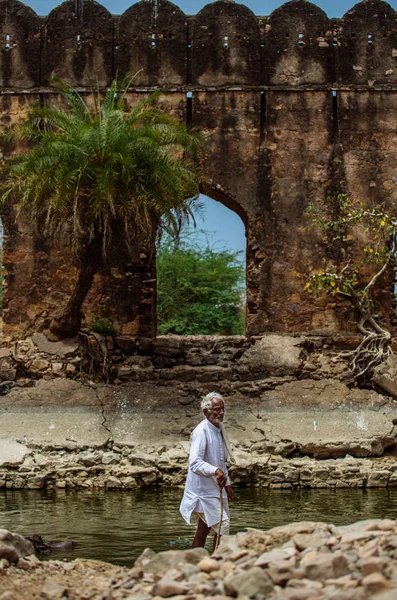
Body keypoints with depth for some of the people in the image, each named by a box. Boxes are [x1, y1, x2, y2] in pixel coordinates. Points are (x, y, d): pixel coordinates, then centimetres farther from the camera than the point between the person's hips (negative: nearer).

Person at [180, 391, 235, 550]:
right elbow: (195, 463, -30)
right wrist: (215, 471, -44)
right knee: (222, 526, -15)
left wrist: (227, 484, 22)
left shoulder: (219, 429, 14)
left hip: (216, 489, 9)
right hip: (203, 490, -9)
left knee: (203, 530, 11)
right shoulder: (201, 432, -18)